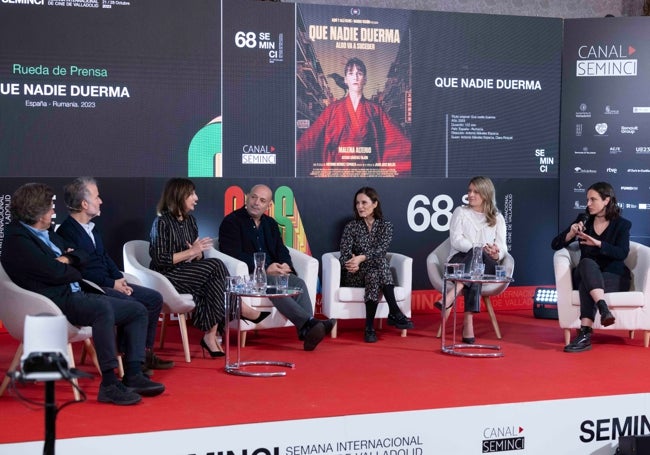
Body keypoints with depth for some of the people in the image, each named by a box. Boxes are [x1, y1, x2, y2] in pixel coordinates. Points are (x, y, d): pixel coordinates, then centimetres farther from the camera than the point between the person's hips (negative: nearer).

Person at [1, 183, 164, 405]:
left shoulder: (48, 233, 20)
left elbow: (82, 255, 21)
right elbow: (55, 273, -19)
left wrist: (68, 259, -1)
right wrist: (75, 271, 2)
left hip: (78, 295, 10)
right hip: (57, 302, -10)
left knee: (138, 311, 4)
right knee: (103, 308, -37)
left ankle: (133, 376, -5)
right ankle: (109, 383, -35)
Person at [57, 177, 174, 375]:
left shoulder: (92, 227, 16)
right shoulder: (66, 232, -15)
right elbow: (79, 271, -21)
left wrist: (120, 280, 3)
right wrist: (112, 284, -17)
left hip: (109, 283, 10)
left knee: (154, 299, 6)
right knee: (136, 308, -26)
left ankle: (145, 353, 11)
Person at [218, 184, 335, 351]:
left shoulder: (271, 224, 21)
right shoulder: (231, 222, 0)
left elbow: (281, 250, 17)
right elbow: (234, 254, -12)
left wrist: (285, 265, -10)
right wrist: (265, 268, -20)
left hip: (272, 272, 6)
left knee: (299, 283, -23)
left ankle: (308, 332, -40)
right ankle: (309, 323, -48)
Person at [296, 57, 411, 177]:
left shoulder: (375, 110, 9)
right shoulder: (333, 109, 8)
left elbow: (396, 138, 2)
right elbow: (310, 138, 0)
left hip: (368, 171, 0)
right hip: (338, 170, 0)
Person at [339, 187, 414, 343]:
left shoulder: (385, 225, 7)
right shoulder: (351, 226, 6)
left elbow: (381, 249, -11)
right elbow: (345, 253, -5)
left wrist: (361, 258, -28)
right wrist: (353, 264, -29)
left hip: (379, 271, 1)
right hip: (356, 275, -1)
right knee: (374, 274, -35)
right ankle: (395, 313, -38)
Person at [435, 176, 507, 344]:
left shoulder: (497, 218, 17)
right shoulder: (460, 212, 13)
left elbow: (502, 247, 4)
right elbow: (456, 240, -3)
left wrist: (496, 254, -22)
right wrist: (481, 247, -19)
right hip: (459, 261, -1)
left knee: (477, 255, -36)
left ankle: (452, 295, -57)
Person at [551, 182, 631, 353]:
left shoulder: (622, 225, 5)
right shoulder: (584, 220, 12)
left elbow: (622, 253, -13)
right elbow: (555, 245, 8)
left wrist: (597, 243, -27)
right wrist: (571, 234, -12)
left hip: (614, 277, -2)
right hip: (586, 274, 2)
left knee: (586, 285, -36)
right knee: (587, 262, -36)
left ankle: (585, 334, -47)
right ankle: (603, 309, -55)